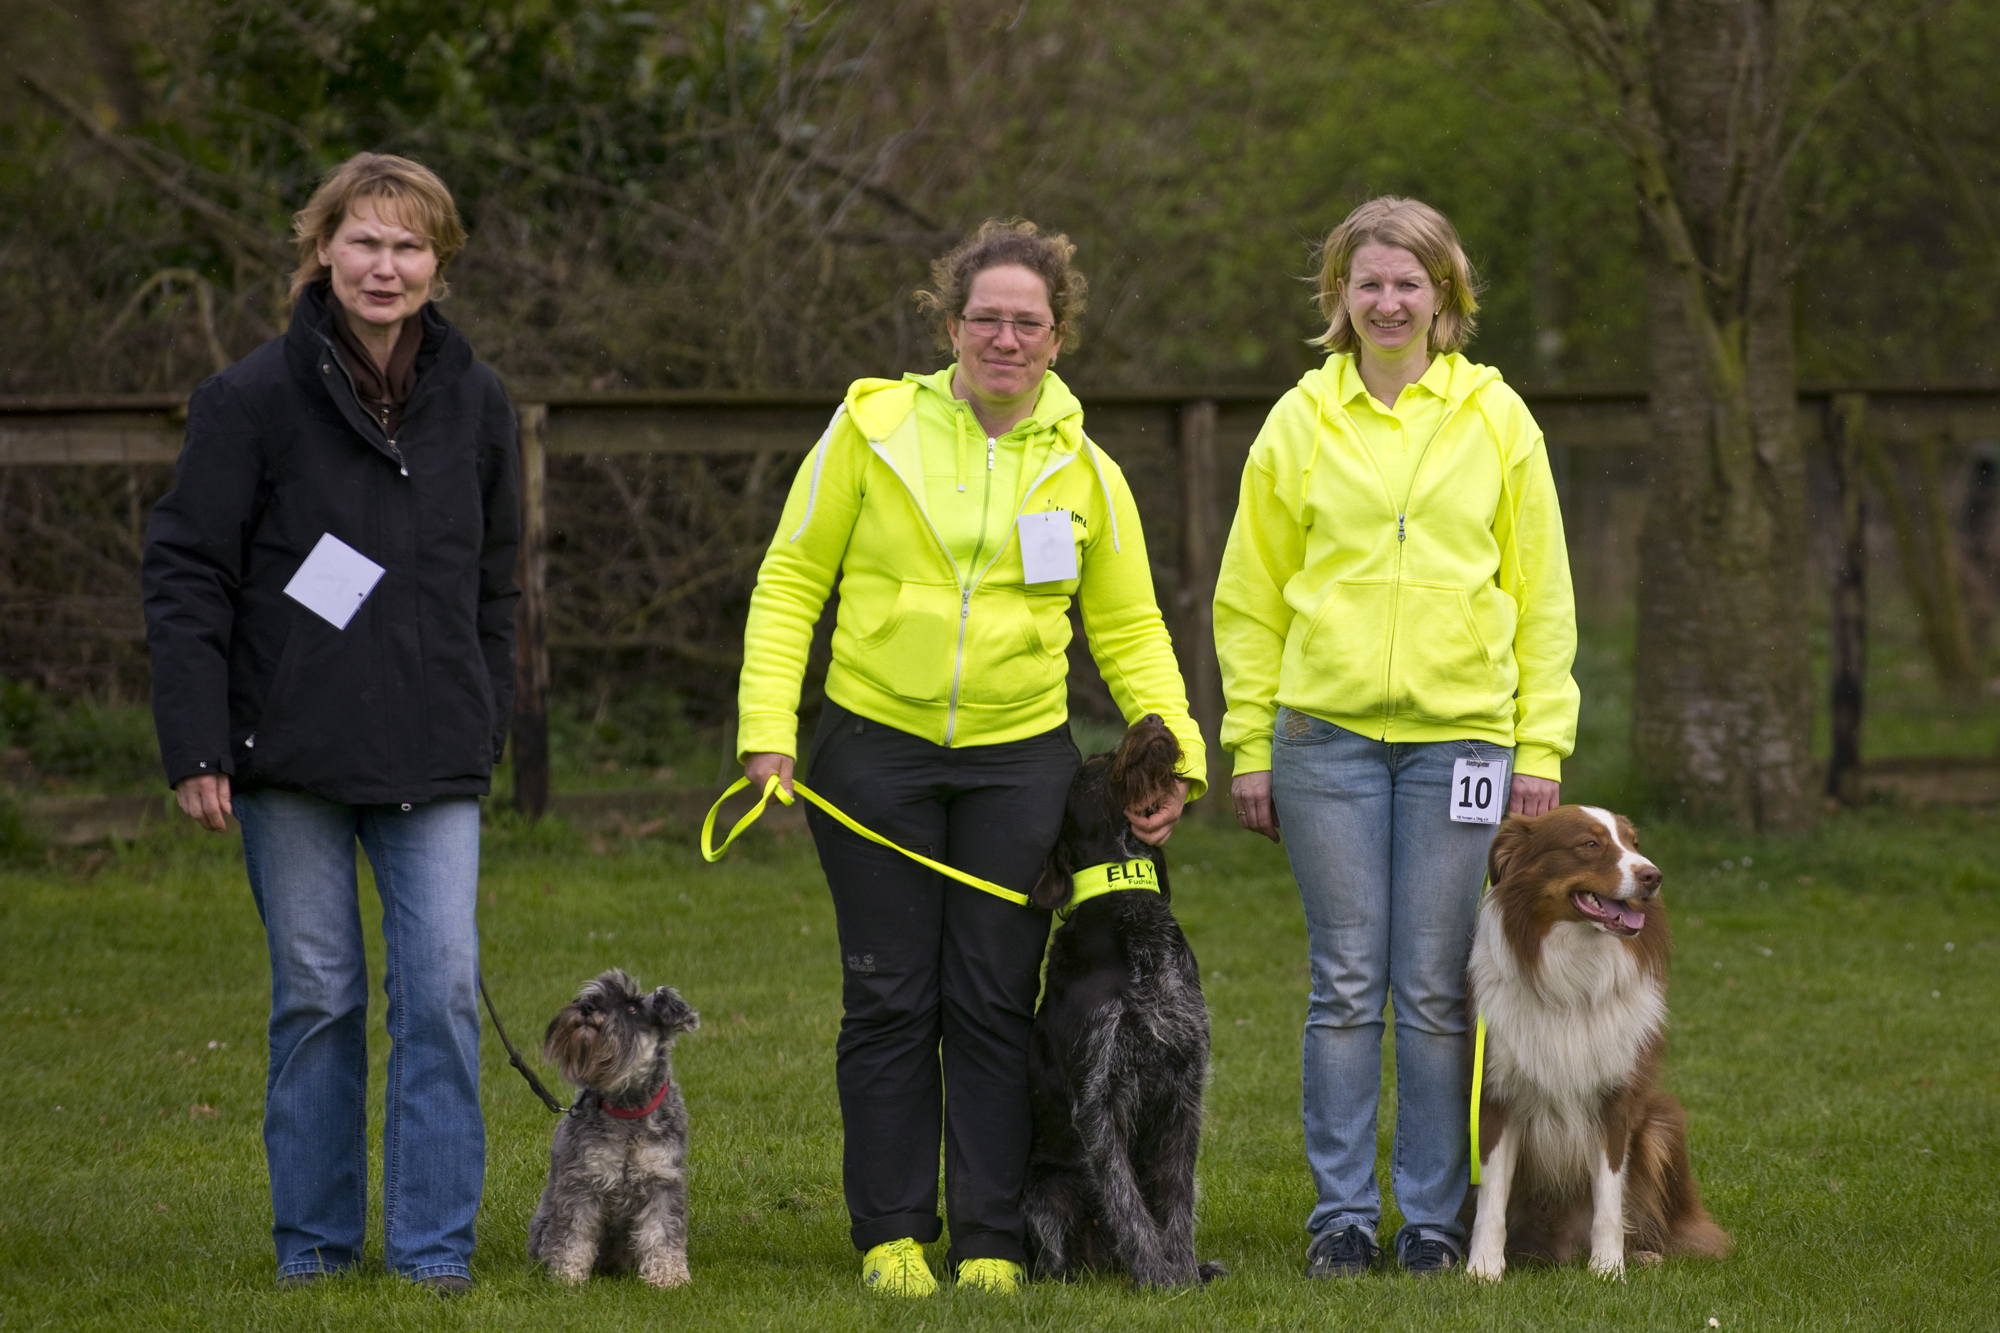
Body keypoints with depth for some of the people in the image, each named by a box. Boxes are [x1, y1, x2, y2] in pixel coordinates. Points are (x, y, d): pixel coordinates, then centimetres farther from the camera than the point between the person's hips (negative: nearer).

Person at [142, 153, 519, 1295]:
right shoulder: (254, 399, -4)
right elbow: (187, 576, -4)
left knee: (443, 988, -5)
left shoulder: (476, 404, 8)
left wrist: (486, 729, 12)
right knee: (317, 994, 4)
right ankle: (315, 1241, 16)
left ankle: (435, 1245, 3)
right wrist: (196, 745, -10)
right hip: (291, 751, -2)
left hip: (432, 762, 2)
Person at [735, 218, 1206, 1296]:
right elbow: (792, 580, 0)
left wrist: (1176, 753, -4)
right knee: (890, 1001, 3)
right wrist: (767, 728, -8)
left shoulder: (1085, 473, 4)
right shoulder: (873, 428, -2)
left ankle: (991, 1240, 10)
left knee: (995, 1004, 3)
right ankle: (892, 1235, 12)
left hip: (1018, 761, 1)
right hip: (875, 751, -1)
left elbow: (1129, 629, 9)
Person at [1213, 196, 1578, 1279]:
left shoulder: (1496, 418, 6)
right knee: (1347, 982, 2)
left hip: (1460, 733, 0)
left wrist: (1542, 748, 1)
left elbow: (1541, 595, 7)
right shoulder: (1300, 421, 6)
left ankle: (1433, 1216, 9)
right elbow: (1250, 598, 10)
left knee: (1437, 989, 2)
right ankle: (1343, 1212, 9)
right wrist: (1249, 746, 4)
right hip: (1327, 734, 0)